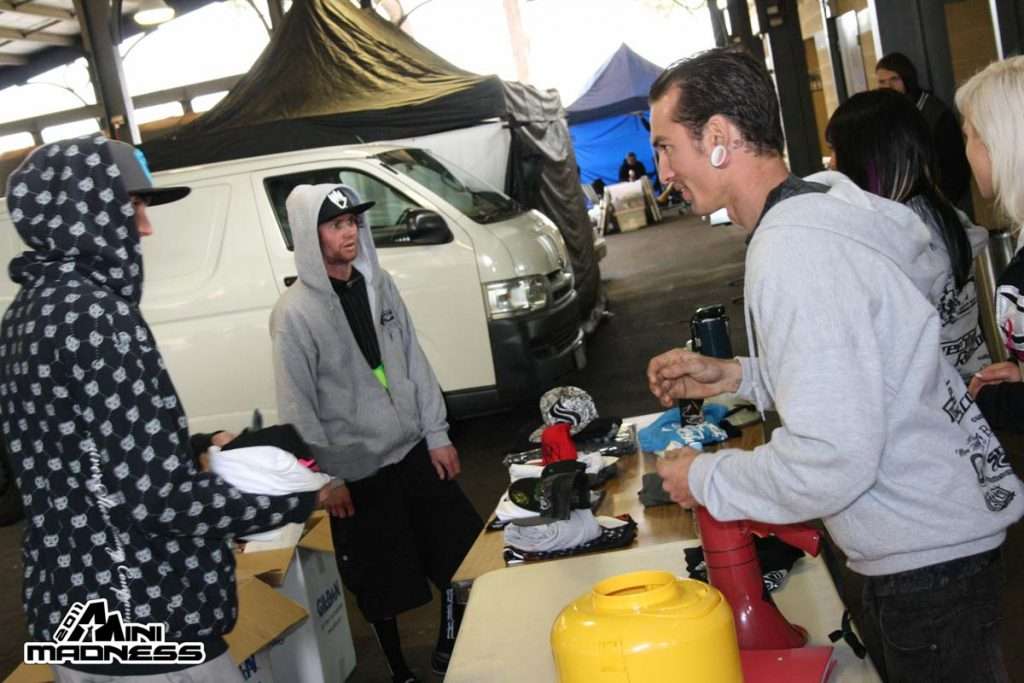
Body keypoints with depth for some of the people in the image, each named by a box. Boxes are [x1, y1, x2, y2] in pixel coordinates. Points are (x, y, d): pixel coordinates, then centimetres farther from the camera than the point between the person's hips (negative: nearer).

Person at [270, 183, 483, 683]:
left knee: (458, 549, 14)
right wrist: (327, 480, -10)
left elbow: (414, 363, 5)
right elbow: (298, 407, -12)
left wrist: (437, 435, 4)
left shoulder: (379, 284, 0)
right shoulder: (295, 312, -15)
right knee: (382, 582, 8)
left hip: (413, 450, 5)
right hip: (357, 470, -5)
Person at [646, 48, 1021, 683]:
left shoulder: (793, 248, -26)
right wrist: (735, 375, 7)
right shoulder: (824, 203, 5)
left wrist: (704, 478, -15)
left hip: (927, 557, -9)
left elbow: (831, 460, -30)